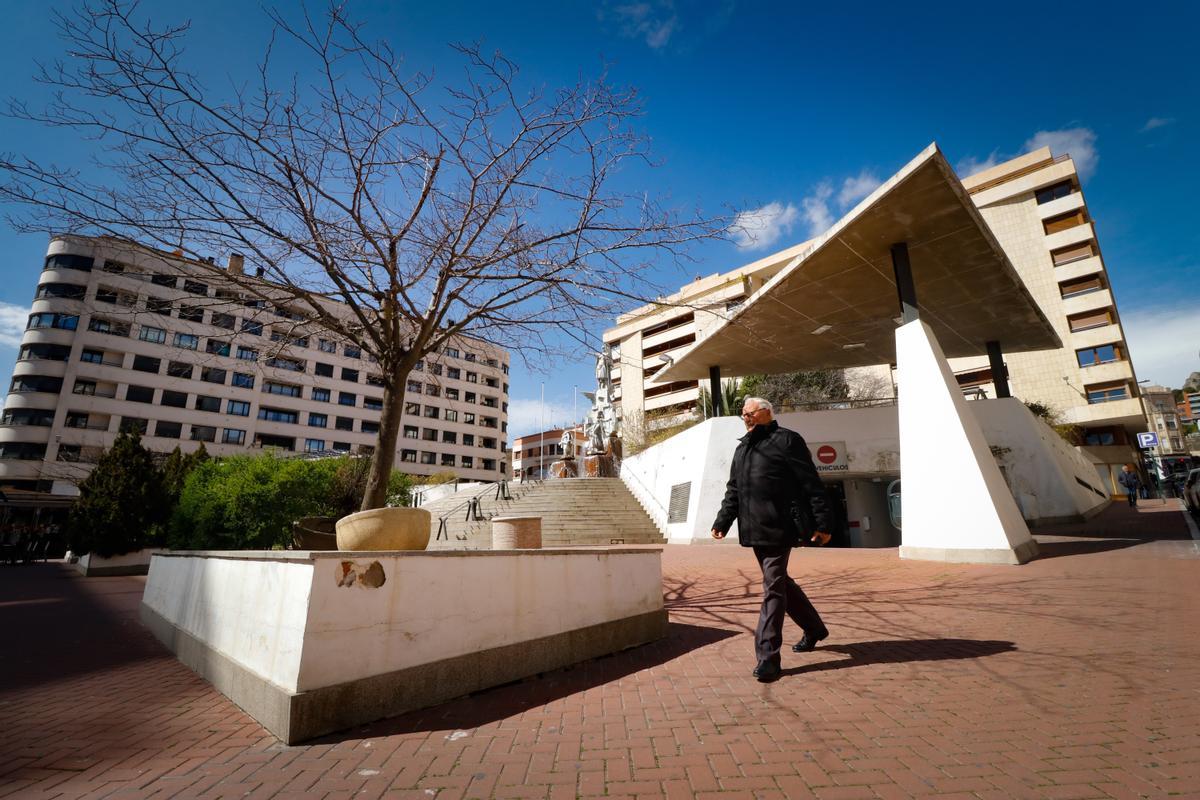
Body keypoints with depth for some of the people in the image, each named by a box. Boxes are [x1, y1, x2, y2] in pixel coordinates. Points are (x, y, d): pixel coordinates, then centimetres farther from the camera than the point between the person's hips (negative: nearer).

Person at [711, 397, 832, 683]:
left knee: (773, 588, -6)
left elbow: (811, 484, -7)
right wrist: (722, 521, 9)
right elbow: (733, 491, 19)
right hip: (754, 530, 8)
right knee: (780, 582, 19)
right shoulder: (742, 448, 17)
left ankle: (768, 657, 0)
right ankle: (814, 628, 40)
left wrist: (822, 523, -10)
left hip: (778, 529, -8)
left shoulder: (786, 440, -5)